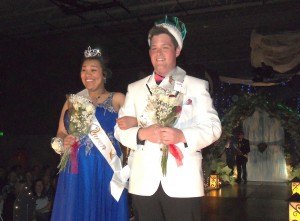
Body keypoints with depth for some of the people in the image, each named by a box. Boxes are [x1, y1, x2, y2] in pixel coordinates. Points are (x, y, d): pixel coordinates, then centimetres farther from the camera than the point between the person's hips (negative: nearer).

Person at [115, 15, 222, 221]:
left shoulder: (197, 86, 8)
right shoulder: (135, 88, 14)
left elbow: (213, 127, 0)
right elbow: (120, 129, 8)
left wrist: (182, 135, -18)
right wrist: (142, 133, -13)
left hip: (183, 183, -2)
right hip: (144, 182, 2)